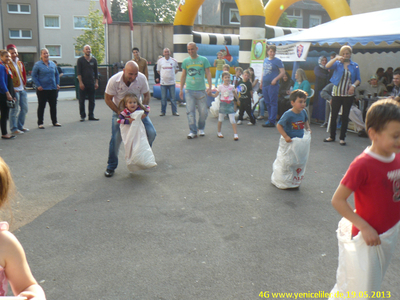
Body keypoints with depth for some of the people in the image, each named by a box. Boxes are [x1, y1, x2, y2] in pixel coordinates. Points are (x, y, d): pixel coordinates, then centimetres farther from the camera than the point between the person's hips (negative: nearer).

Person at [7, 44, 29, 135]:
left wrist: (24, 84, 11)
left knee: (24, 108, 12)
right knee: (14, 110, -3)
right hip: (14, 90, -8)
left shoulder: (20, 63, 14)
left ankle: (20, 126, 24)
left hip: (22, 89, 8)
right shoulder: (7, 64, -9)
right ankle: (14, 128, 6)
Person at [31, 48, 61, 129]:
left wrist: (57, 84, 5)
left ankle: (54, 122, 20)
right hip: (42, 89, -4)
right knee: (41, 106, 1)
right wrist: (38, 85, -13)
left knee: (53, 106, 9)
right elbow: (33, 75, -5)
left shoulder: (53, 64, 10)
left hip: (53, 89, 4)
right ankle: (40, 123, 9)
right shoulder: (37, 64, -4)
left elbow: (57, 74, 17)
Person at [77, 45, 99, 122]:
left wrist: (96, 82, 5)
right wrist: (80, 83, -12)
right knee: (82, 101, 1)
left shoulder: (94, 60, 11)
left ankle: (91, 116, 11)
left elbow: (96, 72, 13)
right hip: (83, 83, -3)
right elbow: (78, 72, -4)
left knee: (92, 101, 5)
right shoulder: (80, 60, 1)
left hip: (91, 83, 3)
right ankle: (82, 116, 8)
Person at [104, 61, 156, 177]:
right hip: (119, 110, -2)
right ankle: (111, 167, 7)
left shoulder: (142, 78, -20)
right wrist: (119, 112, -23)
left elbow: (146, 95, -6)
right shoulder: (114, 80, -26)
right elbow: (107, 99, -14)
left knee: (151, 133, -8)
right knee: (116, 138, -12)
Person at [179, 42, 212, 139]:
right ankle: (193, 131, 2)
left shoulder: (204, 60, 3)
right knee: (190, 111, -5)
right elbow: (183, 76, 13)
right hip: (189, 90, 1)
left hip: (201, 90, -1)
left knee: (203, 111, 3)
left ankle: (201, 128, 25)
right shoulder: (186, 61, 8)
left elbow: (208, 73, 1)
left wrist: (210, 86, -11)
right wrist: (181, 89, 10)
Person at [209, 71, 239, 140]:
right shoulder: (220, 87, -1)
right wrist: (210, 94, -15)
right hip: (223, 103, 0)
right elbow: (215, 95, 2)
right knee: (220, 119, 10)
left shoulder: (232, 87, 3)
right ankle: (219, 132, 28)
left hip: (230, 104, 0)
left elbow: (235, 95, 17)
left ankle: (235, 134, -6)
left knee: (232, 120, -7)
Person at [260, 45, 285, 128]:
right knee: (267, 103, 11)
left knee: (273, 103, -5)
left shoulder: (277, 61, -4)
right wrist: (261, 82, 18)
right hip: (265, 85, 7)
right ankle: (270, 119, 21)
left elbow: (283, 72, -9)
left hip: (273, 85, -7)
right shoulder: (265, 60, 15)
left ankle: (272, 121, -5)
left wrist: (275, 79, -19)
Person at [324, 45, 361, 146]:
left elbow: (358, 79, 7)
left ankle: (342, 138, 13)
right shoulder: (337, 63, 3)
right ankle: (332, 136, 18)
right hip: (336, 93, -1)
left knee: (345, 116, 5)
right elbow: (327, 66, -16)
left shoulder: (355, 66, 7)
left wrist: (354, 85, -12)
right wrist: (336, 58, -27)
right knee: (334, 115, 4)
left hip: (348, 95, 1)